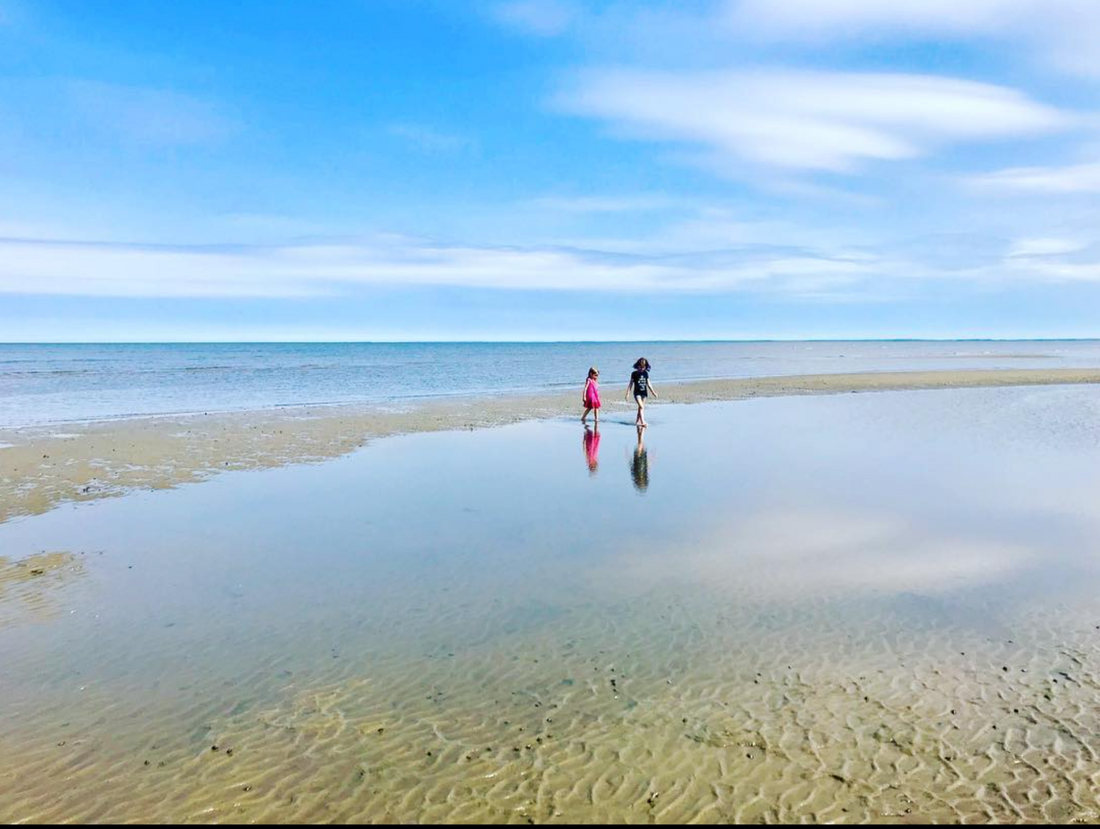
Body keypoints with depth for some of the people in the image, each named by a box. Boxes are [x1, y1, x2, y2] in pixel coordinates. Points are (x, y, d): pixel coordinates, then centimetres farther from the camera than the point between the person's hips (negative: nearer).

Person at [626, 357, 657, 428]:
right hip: (637, 393, -4)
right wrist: (628, 394, -3)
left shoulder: (646, 373, 6)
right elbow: (631, 384, 0)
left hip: (644, 393, 4)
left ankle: (637, 421, 22)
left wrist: (653, 392, 12)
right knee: (641, 407, -18)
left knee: (641, 407, 9)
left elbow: (648, 384, 13)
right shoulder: (634, 373, -4)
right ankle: (643, 422, -25)